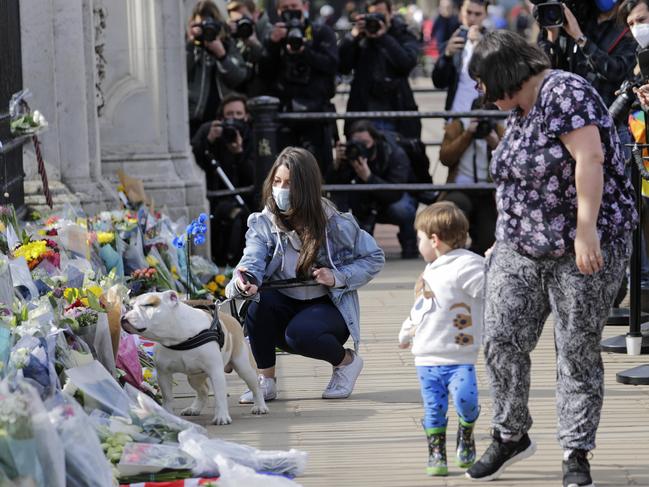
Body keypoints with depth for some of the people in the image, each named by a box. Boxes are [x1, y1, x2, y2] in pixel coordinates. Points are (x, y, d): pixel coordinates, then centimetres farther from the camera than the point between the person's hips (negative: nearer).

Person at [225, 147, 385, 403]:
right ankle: (266, 380, -13)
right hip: (284, 306, 3)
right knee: (258, 302, -31)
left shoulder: (335, 225, -12)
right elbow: (251, 262, -24)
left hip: (328, 307, -3)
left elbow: (374, 258, -3)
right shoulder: (263, 224, -8)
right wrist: (244, 283, -48)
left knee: (300, 334, -35)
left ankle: (347, 360, -1)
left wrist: (339, 277, -19)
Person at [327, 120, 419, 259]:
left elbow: (396, 193, -40)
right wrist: (337, 163, -46)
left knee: (400, 208, -38)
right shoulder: (351, 153, -19)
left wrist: (368, 177, -52)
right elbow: (332, 184, -26)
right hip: (369, 205, 4)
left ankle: (409, 245, -6)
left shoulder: (396, 154, -28)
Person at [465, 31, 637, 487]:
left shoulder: (564, 92, -14)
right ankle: (511, 436, 17)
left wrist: (586, 230, -27)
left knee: (579, 352, -1)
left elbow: (589, 158, -23)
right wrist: (506, 242, 20)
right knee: (501, 340, 0)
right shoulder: (519, 112, 13)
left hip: (584, 248, -8)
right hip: (522, 248, 8)